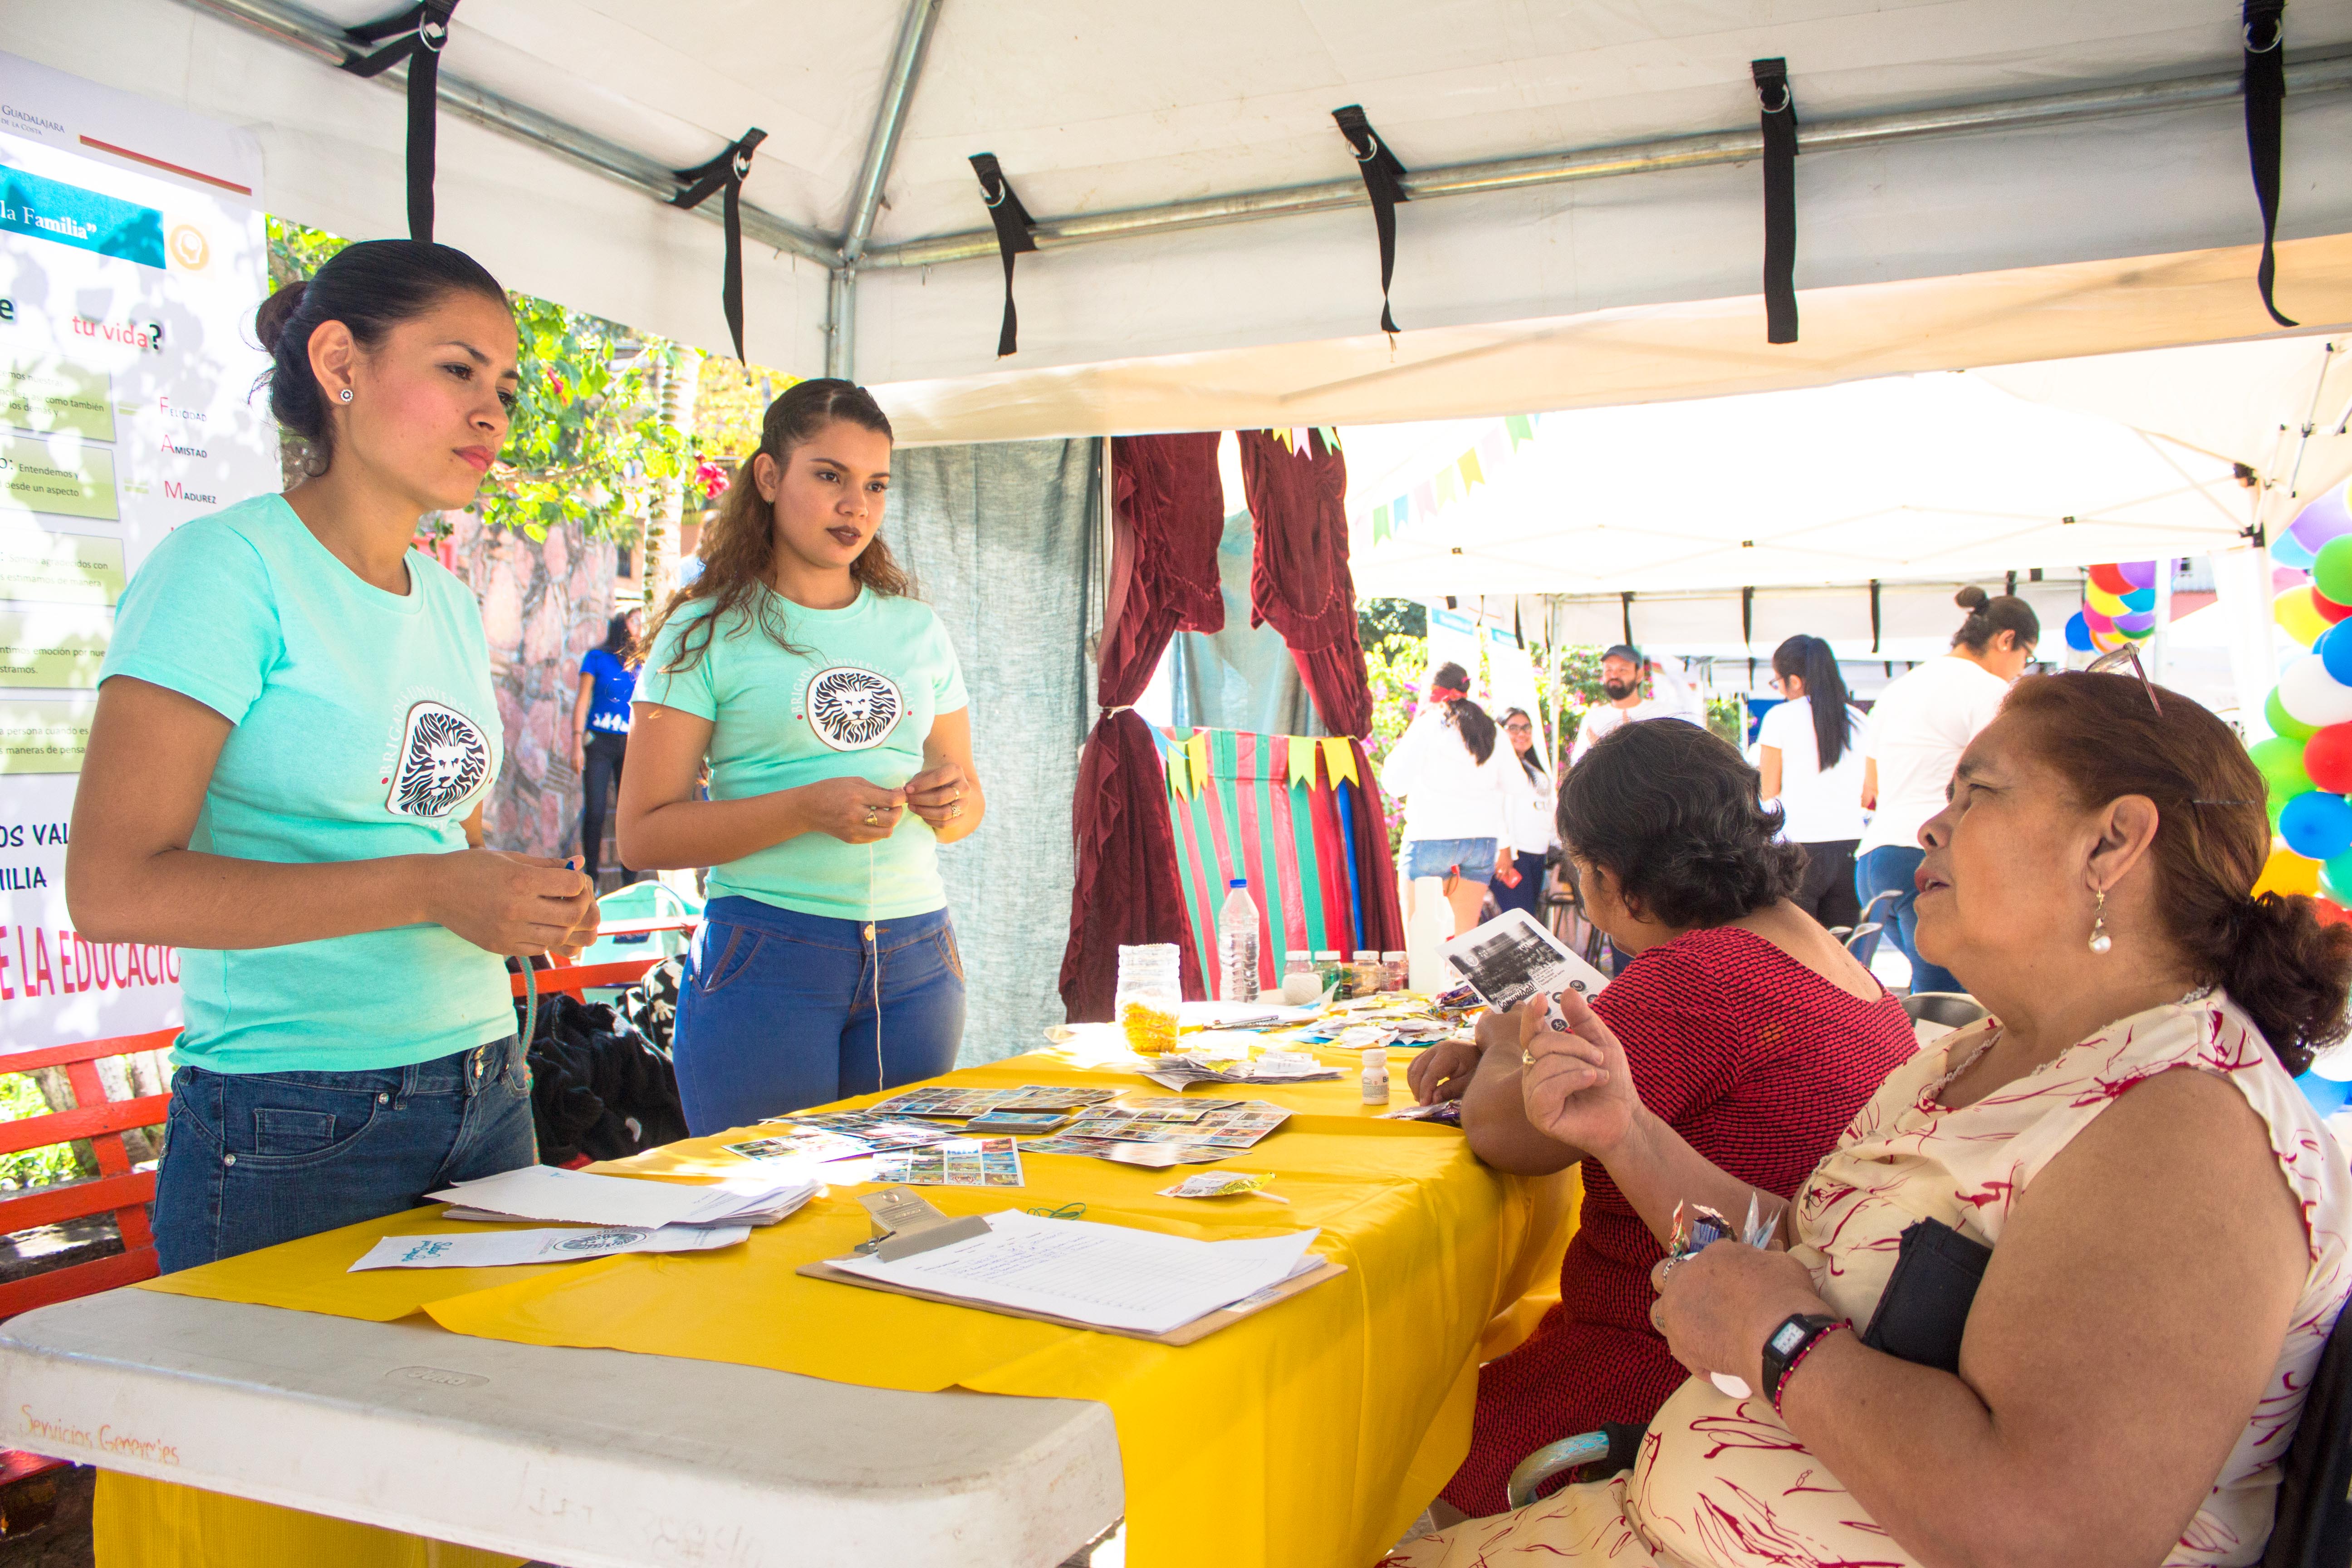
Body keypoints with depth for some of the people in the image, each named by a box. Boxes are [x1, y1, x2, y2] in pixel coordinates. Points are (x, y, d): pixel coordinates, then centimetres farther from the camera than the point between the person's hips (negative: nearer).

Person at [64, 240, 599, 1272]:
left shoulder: (451, 605, 12)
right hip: (291, 1133, -7)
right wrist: (425, 889, -24)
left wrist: (528, 899, 0)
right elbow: (113, 885, -19)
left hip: (484, 1097, 7)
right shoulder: (230, 566, -11)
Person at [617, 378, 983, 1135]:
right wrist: (807, 809, -18)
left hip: (915, 954, 4)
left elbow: (969, 799, 20)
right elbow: (643, 834, -6)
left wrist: (950, 802, -4)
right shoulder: (708, 632, 0)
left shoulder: (918, 630, 13)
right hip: (765, 955, -4)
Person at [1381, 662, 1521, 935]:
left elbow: (1396, 784, -7)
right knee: (1466, 935, 9)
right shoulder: (1490, 730, 10)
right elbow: (1517, 785, 13)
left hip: (1432, 837, -5)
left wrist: (1398, 749, 10)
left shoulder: (1428, 724, -4)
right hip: (1485, 840, 5)